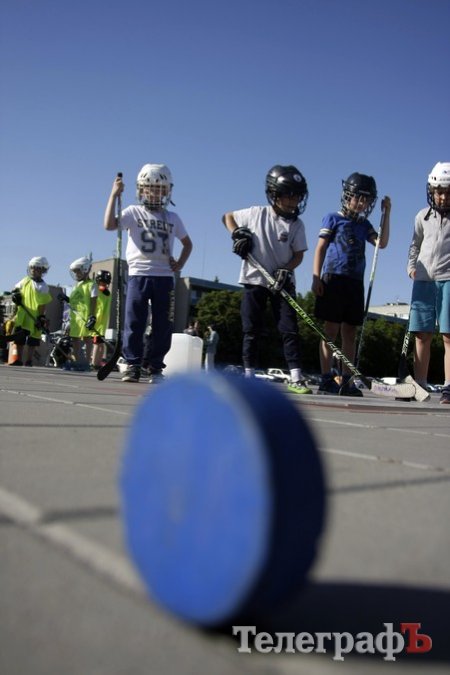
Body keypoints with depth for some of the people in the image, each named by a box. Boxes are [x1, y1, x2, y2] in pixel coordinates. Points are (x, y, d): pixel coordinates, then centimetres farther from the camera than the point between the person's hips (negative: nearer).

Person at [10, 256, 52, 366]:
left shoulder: (42, 287, -8)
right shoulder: (25, 281, 6)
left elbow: (43, 304, -11)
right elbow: (16, 289, 20)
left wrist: (41, 317, -17)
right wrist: (14, 294, -3)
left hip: (35, 318, -4)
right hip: (22, 316, 5)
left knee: (32, 341, 3)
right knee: (19, 338, 7)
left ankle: (29, 360, 12)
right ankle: (19, 360, 16)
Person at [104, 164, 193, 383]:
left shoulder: (173, 218, 13)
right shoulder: (133, 212, 4)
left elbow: (187, 243, 23)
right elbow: (109, 225, -11)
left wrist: (180, 263, 6)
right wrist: (114, 195, -13)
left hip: (164, 277, 2)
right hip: (138, 275, -2)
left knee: (163, 325, 3)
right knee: (134, 324, -3)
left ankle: (156, 367, 11)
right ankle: (132, 365, 4)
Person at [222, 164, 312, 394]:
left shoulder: (296, 224, -1)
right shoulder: (256, 214, -2)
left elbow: (299, 254, 0)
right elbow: (227, 217, 11)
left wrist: (286, 270, -17)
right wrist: (236, 234, -7)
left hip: (282, 283, 1)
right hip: (254, 280, -1)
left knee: (290, 328, -5)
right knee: (252, 330, 4)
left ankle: (296, 377, -2)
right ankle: (249, 375, 13)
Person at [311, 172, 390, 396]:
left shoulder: (364, 224, 17)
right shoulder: (333, 218, 3)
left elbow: (382, 243, 5)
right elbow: (320, 248, 0)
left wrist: (387, 213, 3)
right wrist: (316, 278, -9)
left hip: (355, 282, 5)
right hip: (333, 279, -5)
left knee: (350, 332, 5)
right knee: (330, 330, -5)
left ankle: (347, 380, 9)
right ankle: (326, 379, -2)